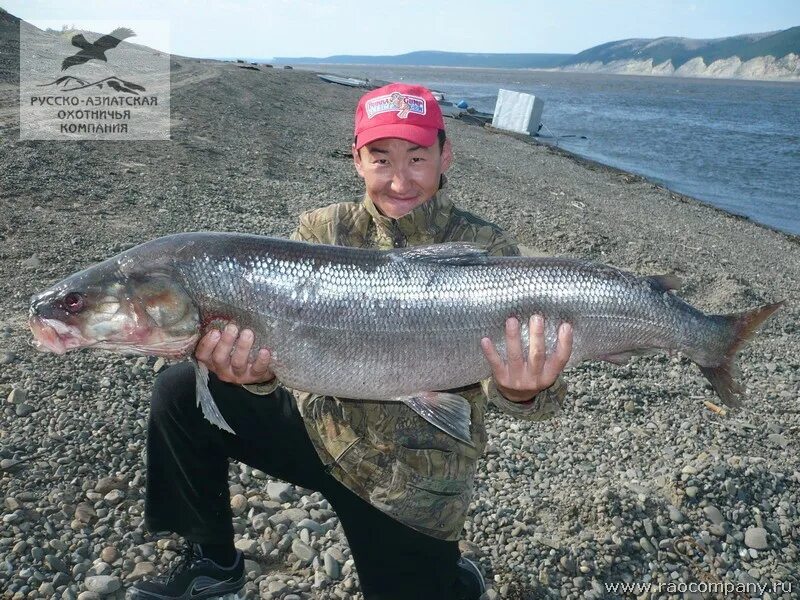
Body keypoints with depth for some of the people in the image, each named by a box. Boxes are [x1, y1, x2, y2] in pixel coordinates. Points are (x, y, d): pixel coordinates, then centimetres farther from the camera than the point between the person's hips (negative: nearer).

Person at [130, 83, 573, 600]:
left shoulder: (486, 250, -12)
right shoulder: (322, 230, -6)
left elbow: (505, 360, -23)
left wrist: (525, 392, -46)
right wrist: (258, 371, -38)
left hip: (414, 487, -2)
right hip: (319, 427, 3)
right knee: (180, 394, -8)